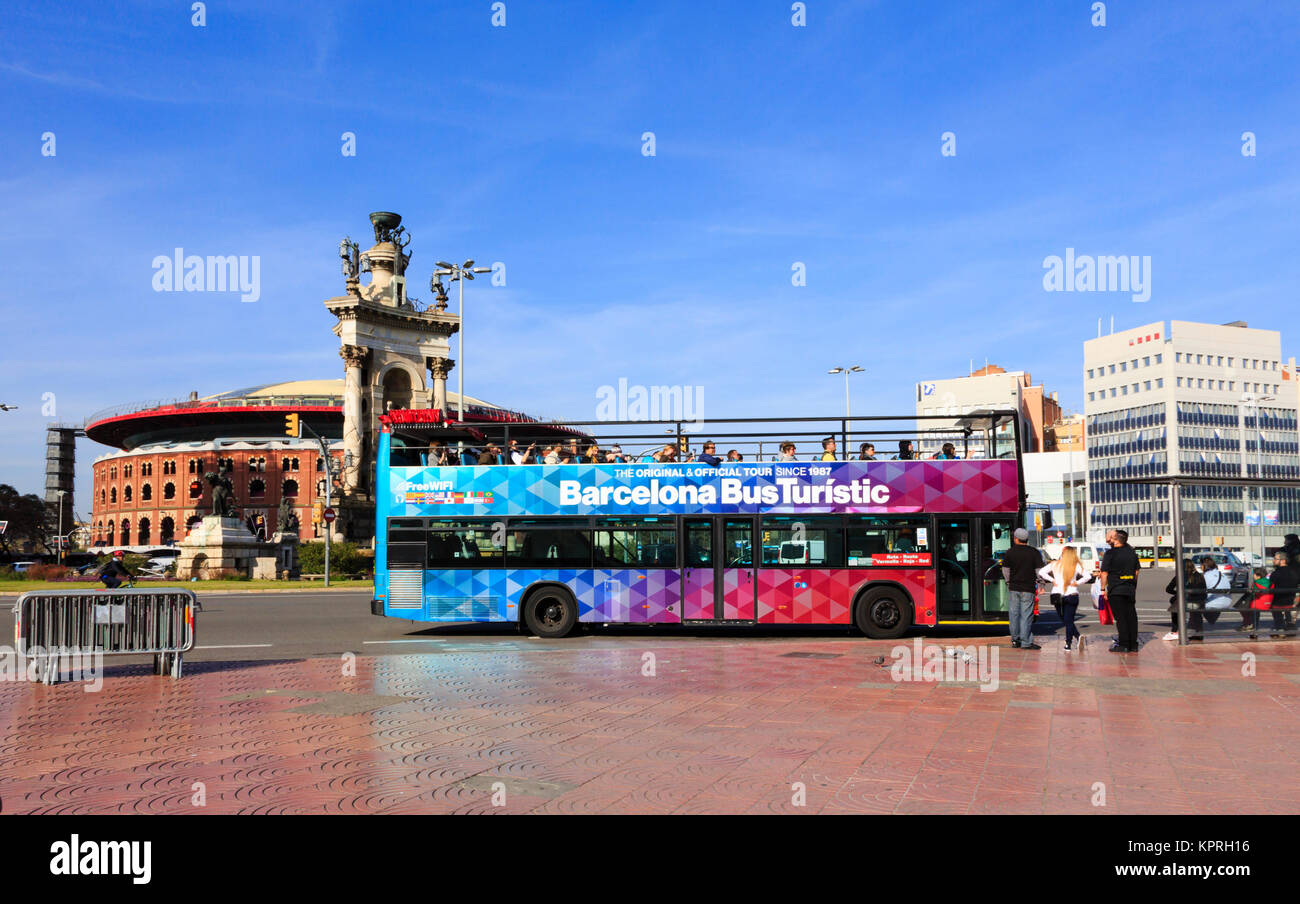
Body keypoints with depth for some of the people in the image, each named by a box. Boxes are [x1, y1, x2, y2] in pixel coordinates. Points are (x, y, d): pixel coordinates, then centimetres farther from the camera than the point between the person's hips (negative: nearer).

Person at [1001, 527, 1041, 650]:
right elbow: (1039, 570, -3)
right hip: (1028, 589, -2)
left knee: (1014, 614, 10)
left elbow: (1005, 570, 4)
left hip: (1013, 588, 2)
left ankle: (1015, 639, 16)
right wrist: (1039, 582, 10)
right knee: (1026, 615, 0)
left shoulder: (1010, 552, 0)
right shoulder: (1034, 552, -3)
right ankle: (1026, 642, -1)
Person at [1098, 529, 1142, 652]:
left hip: (1116, 590, -6)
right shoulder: (1132, 552, 9)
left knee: (1120, 618, -3)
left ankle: (1123, 645, -2)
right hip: (1131, 589, 6)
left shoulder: (1110, 553, -10)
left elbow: (1104, 572, -10)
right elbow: (1137, 570, 16)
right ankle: (1133, 645, 12)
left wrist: (1103, 588, -3)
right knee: (1131, 616, 9)